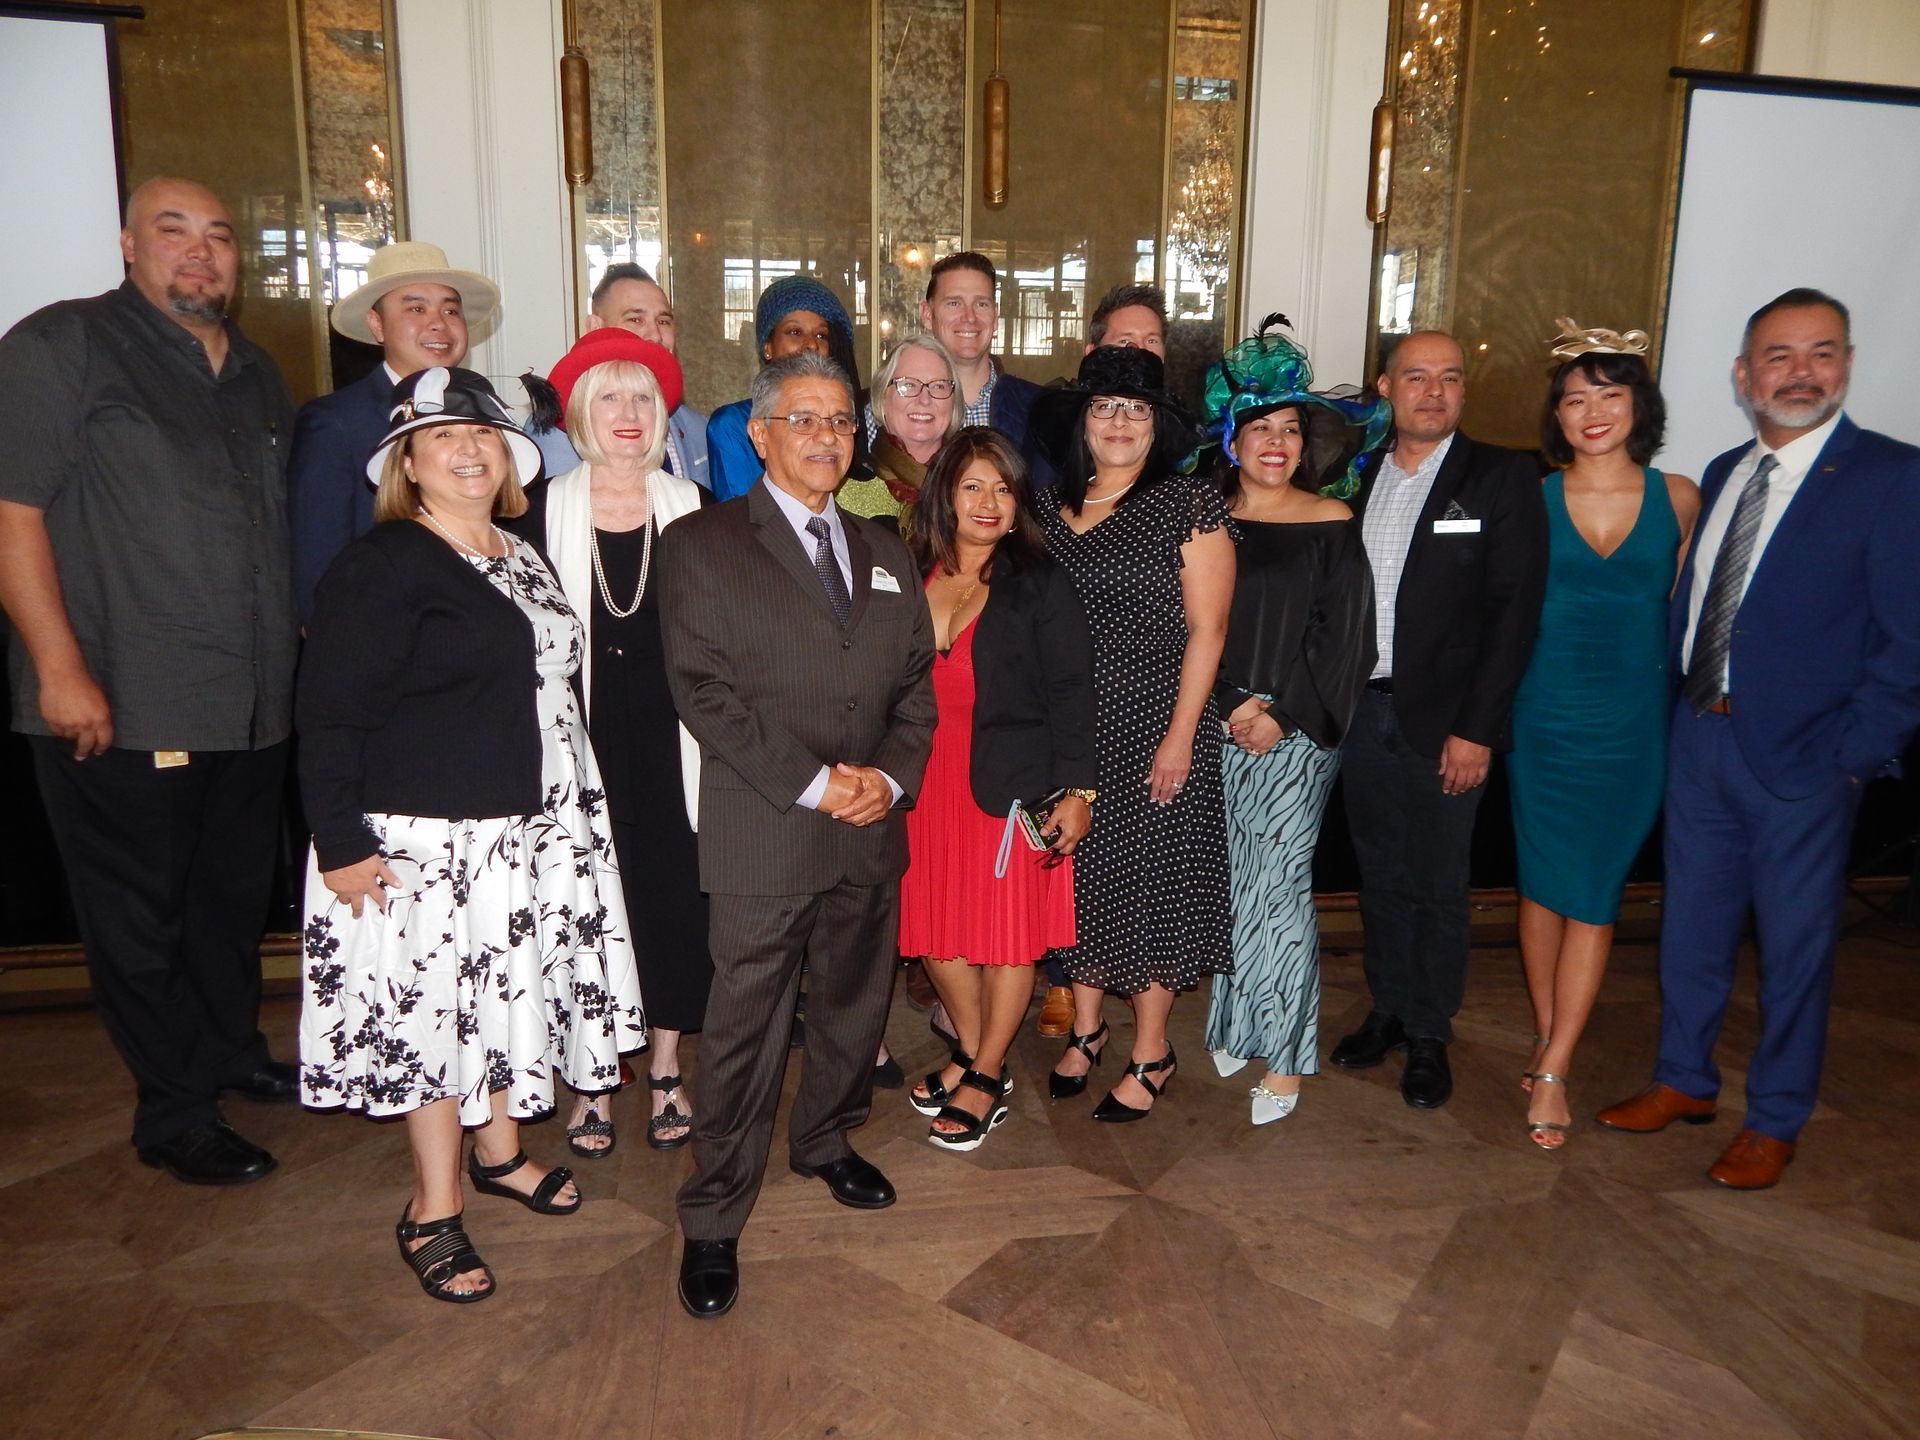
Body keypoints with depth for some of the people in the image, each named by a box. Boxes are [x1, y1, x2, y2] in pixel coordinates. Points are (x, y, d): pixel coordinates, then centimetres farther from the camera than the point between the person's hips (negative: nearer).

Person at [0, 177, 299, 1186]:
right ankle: (173, 1114, 19)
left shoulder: (256, 376, 15)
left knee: (235, 897, 18)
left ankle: (232, 1054, 37)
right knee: (139, 919, 6)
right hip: (119, 711, -6)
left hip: (250, 708, 6)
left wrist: (284, 662, 18)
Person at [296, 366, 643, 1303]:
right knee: (435, 1006, 2)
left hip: (530, 830, 7)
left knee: (511, 985, 16)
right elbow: (331, 715, -15)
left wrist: (568, 816, 14)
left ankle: (499, 1151, 37)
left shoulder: (519, 560, 11)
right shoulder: (380, 566, -13)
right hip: (426, 840, -7)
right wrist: (341, 843, -19)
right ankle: (432, 1212, 19)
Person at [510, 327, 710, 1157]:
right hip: (583, 735, -1)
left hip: (669, 737, 1)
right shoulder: (543, 508, 1)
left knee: (673, 892, 5)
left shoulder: (689, 507, 5)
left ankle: (666, 1068, 22)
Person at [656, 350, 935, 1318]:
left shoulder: (883, 553, 15)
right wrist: (813, 785, -16)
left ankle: (825, 1141, 43)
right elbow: (705, 691, -12)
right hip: (760, 834, -5)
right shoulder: (701, 544, -3)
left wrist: (889, 776, -6)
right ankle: (713, 1220, 17)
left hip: (872, 833, 6)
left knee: (856, 1005, 19)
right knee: (745, 1028, 1)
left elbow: (915, 684, 12)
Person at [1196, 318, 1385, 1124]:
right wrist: (1229, 704, -8)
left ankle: (1282, 1054, 9)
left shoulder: (1331, 522, 0)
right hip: (1217, 728, 3)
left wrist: (1284, 715, -10)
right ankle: (1233, 1025, 24)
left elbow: (1344, 636, -3)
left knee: (1277, 886, -3)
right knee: (1227, 881, 8)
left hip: (1297, 734, -3)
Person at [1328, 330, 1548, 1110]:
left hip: (1443, 720, -3)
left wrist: (1476, 727, -13)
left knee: (1438, 886, 6)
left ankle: (1429, 1035, 22)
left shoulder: (1503, 477, -2)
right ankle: (1388, 1010, 31)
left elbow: (1514, 610, -8)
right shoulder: (1355, 477, 9)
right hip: (1360, 711, 3)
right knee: (1380, 876, 14)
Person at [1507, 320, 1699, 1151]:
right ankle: (1547, 1032, 27)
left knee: (1593, 894, 2)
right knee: (1543, 883, 9)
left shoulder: (1677, 498, 1)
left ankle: (1553, 1069, 9)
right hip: (1544, 719, 0)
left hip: (1632, 724, 0)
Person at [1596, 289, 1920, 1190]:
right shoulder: (1722, 475, 9)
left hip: (1803, 760, -5)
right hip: (1700, 741, 6)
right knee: (1691, 923, 16)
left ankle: (1775, 1121, 26)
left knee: (1795, 946, 8)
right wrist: (1681, 705, 3)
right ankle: (1683, 1081, 35)